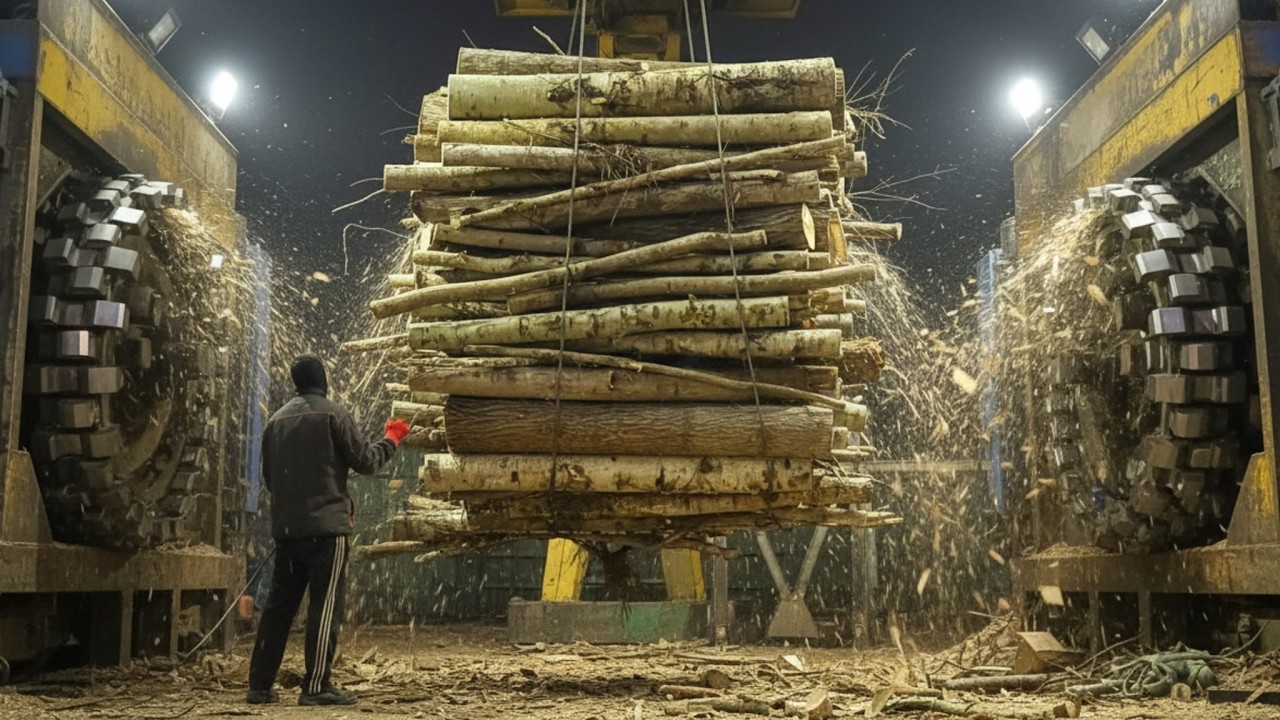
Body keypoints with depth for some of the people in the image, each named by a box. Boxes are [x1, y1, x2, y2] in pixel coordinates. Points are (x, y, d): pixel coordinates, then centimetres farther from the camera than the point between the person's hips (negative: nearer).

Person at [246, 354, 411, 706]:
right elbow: (365, 461, -3)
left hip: (285, 527, 6)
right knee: (325, 605, -3)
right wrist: (391, 440, 13)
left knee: (279, 604, 11)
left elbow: (268, 475, 16)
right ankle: (316, 686, -5)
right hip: (326, 525, -6)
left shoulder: (277, 419, 11)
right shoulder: (333, 413, -6)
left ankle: (260, 684, 13)